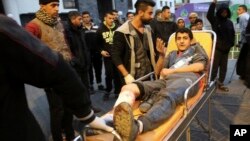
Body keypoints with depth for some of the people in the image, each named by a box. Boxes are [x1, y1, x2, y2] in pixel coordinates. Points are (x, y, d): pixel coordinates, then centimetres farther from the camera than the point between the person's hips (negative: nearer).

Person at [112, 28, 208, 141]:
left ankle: (137, 127, -70)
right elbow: (158, 72, 27)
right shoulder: (172, 55, 39)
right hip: (165, 81, 5)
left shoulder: (196, 49, 29)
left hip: (186, 78, -4)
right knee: (128, 88, -25)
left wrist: (171, 71, 6)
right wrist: (162, 55, 10)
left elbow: (199, 66, 6)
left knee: (167, 97, -43)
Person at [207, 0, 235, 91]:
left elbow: (232, 34, 16)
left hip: (226, 48, 5)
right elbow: (209, 15, -25)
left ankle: (220, 84, 21)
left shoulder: (229, 22, 9)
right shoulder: (215, 20, -3)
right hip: (216, 47, -5)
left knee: (224, 67, 10)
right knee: (214, 66, -1)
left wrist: (231, 44, 4)